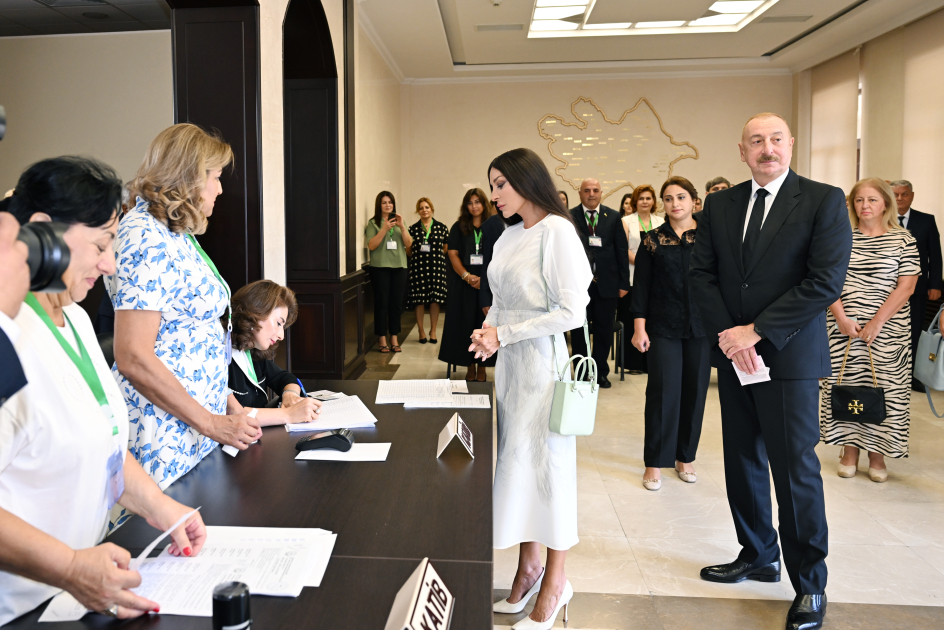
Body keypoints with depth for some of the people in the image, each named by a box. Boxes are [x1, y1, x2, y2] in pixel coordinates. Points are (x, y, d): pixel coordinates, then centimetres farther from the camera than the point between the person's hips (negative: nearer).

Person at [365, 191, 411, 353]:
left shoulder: (398, 221, 13)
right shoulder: (373, 223, 3)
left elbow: (408, 243, 4)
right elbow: (371, 245, -9)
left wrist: (401, 227, -10)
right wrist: (385, 229, -16)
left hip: (399, 267, 3)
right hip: (380, 267, -3)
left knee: (397, 303, 4)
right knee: (382, 303, -2)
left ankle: (394, 339, 13)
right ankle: (382, 340, 4)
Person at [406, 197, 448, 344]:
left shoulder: (442, 227, 8)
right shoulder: (413, 229, 8)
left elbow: (446, 248, 12)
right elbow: (408, 252, 13)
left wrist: (436, 254, 4)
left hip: (436, 267, 0)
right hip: (418, 267, 0)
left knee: (436, 299, -1)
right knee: (419, 300, 0)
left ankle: (433, 331, 12)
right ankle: (421, 331, 13)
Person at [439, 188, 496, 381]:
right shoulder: (459, 227, 8)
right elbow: (453, 254, 1)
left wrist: (484, 278, -16)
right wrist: (467, 276, -13)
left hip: (488, 284, -1)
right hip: (464, 285, 1)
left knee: (484, 322, 1)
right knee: (465, 323, 2)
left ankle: (482, 367, 10)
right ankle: (469, 366, 11)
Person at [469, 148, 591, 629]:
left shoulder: (556, 231, -12)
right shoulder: (510, 235, 11)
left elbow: (572, 311, -18)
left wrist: (504, 334, -16)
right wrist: (488, 332, -2)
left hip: (543, 360, -7)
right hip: (510, 362, 7)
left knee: (545, 464, 2)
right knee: (516, 463, 11)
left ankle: (554, 584, 18)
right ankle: (528, 570, 26)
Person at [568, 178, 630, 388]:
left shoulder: (613, 216, 6)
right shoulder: (569, 217, 0)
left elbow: (622, 250, 5)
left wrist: (624, 282, 1)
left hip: (607, 283, 2)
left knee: (604, 331, 9)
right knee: (579, 331, 8)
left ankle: (600, 372, 23)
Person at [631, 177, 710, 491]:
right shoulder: (653, 239, 3)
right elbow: (641, 285, 1)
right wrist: (639, 327, -5)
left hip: (701, 327, 1)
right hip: (663, 328, -1)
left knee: (695, 391, 6)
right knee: (663, 391, -4)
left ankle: (685, 457, 22)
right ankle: (655, 462, 7)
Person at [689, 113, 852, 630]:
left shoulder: (824, 201, -5)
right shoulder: (719, 205, 8)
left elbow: (825, 281, -13)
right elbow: (701, 273, 5)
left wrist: (755, 331, -15)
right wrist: (726, 335, -9)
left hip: (788, 356, -5)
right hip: (733, 355, 5)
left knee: (795, 469, 0)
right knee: (742, 463, 14)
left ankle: (809, 583, 17)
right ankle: (759, 557, 32)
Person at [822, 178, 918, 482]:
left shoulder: (903, 239, 1)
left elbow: (906, 287, -5)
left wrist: (876, 323, -13)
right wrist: (841, 317, -10)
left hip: (887, 329, -1)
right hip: (843, 328, 1)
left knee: (883, 388, 1)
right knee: (844, 385, 4)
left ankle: (877, 454, 14)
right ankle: (849, 450, 16)